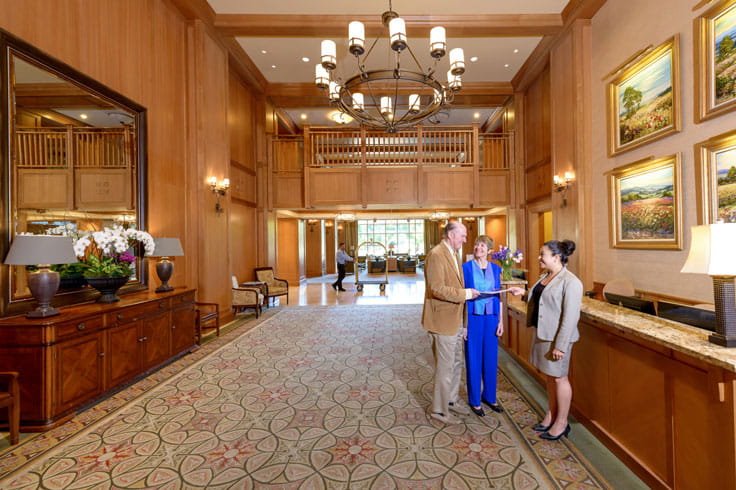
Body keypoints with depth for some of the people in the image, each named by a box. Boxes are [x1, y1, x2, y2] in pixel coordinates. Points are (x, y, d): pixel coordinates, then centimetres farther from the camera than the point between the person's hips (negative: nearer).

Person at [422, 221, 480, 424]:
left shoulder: (453, 254, 12)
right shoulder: (436, 255, -19)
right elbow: (437, 289, -25)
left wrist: (468, 292, 6)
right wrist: (464, 294, -20)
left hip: (456, 319, 10)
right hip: (443, 320, -10)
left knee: (456, 363, 21)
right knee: (445, 367, 4)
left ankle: (451, 401, 40)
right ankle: (439, 410, 23)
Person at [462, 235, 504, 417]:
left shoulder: (495, 269, 5)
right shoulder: (466, 268, -7)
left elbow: (498, 296, 9)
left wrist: (500, 320, 6)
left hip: (491, 318, 4)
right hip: (473, 318, -4)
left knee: (491, 359, 14)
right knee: (473, 360, 6)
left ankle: (489, 396, 33)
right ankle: (474, 400, 23)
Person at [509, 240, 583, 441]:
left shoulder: (570, 282, -18)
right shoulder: (545, 276, 8)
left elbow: (570, 317, -20)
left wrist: (560, 346, -21)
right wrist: (523, 293, 10)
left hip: (557, 337, -8)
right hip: (541, 334, 8)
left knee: (559, 377, 7)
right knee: (549, 376, 19)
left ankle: (562, 422, 25)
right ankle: (551, 414, 35)